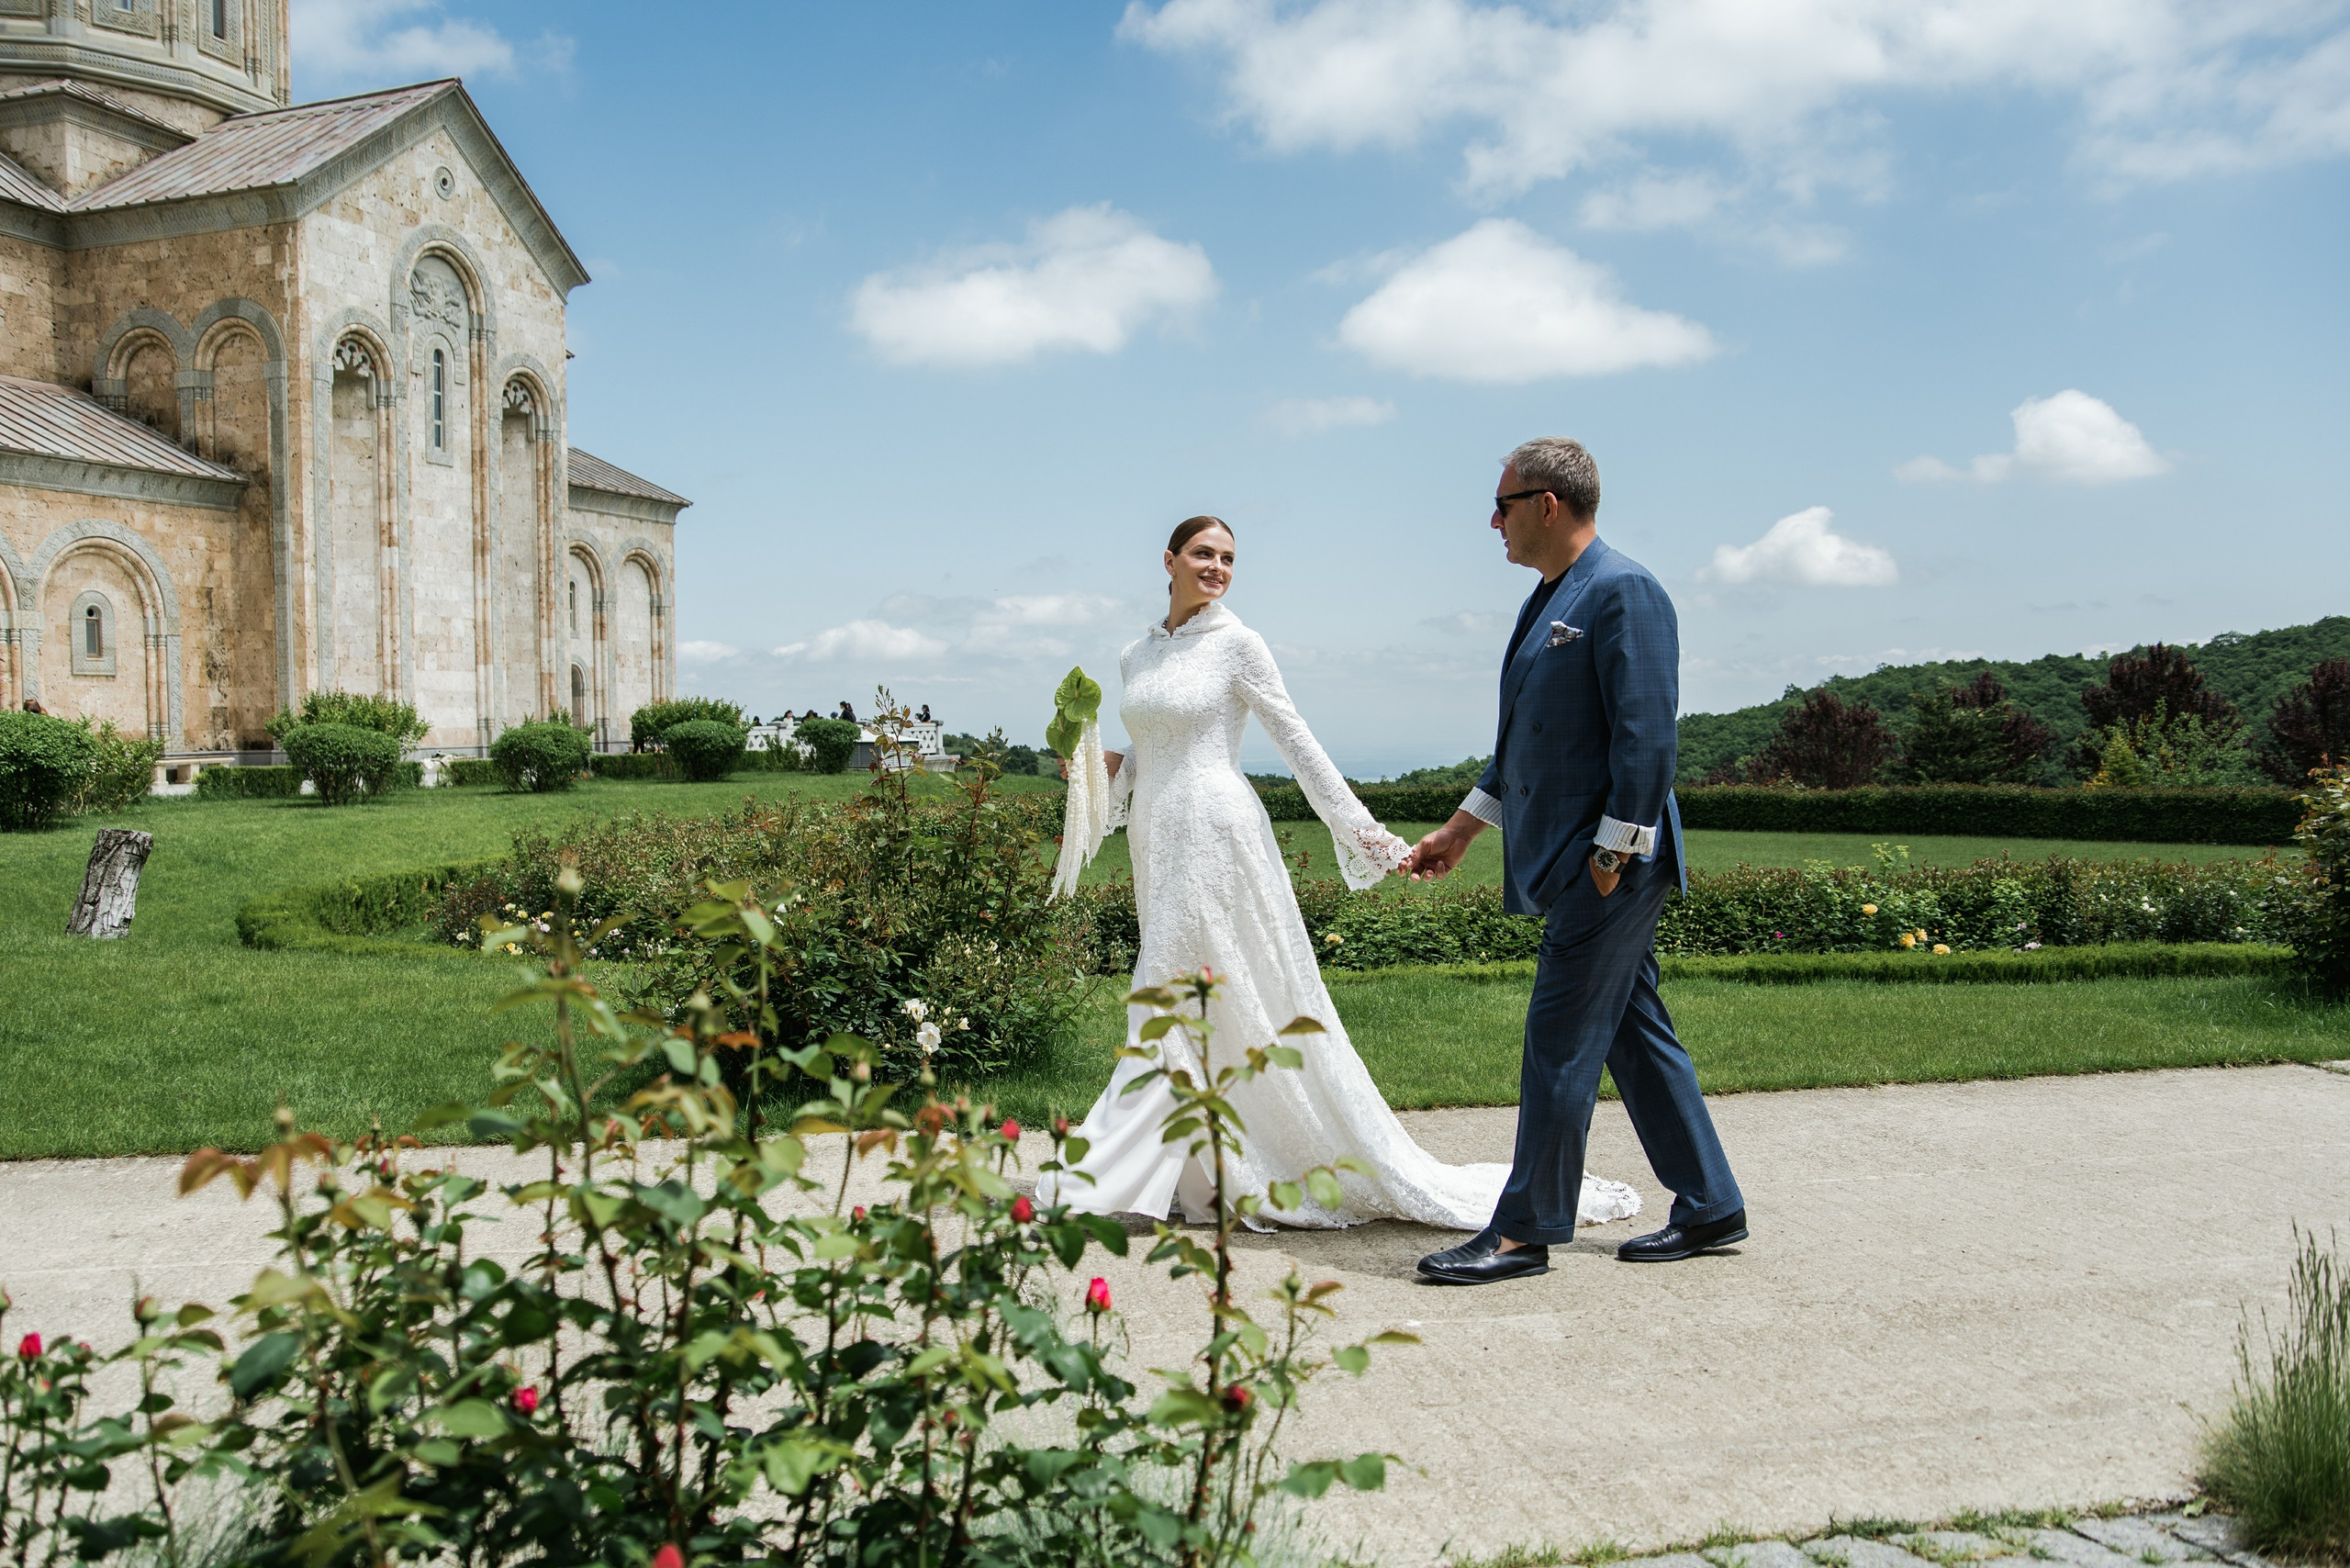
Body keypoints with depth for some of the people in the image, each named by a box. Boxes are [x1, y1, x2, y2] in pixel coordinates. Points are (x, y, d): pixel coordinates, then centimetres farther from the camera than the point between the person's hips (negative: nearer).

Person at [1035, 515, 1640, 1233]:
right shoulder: (1135, 656, 14)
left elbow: (1297, 742, -6)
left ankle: (1107, 1178, -1)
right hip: (1156, 845, 7)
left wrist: (1364, 833, -9)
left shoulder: (1235, 643, -4)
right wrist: (1103, 764, -1)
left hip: (1218, 836, -7)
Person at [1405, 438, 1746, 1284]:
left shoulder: (1624, 592, -13)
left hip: (1608, 862, -10)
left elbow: (1647, 733, -19)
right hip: (1566, 857, 10)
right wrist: (1462, 828, 22)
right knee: (1636, 1034, 14)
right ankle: (1708, 1207, 24)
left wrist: (1614, 849, -21)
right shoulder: (1550, 600, 17)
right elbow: (1527, 741, 22)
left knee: (1562, 1040, -5)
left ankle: (1526, 1230, 4)